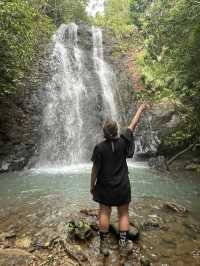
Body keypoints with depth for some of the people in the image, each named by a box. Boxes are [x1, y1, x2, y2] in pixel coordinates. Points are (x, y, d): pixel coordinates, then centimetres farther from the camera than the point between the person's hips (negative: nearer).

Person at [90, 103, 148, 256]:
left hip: (104, 186, 0)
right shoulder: (123, 141, -12)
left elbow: (95, 169, -10)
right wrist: (141, 109, 13)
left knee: (104, 213, 12)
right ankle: (124, 245, 23)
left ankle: (104, 244, 23)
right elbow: (133, 124, 0)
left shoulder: (99, 148, -15)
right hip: (122, 186, 1)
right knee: (123, 214, 14)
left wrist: (92, 185, 4)